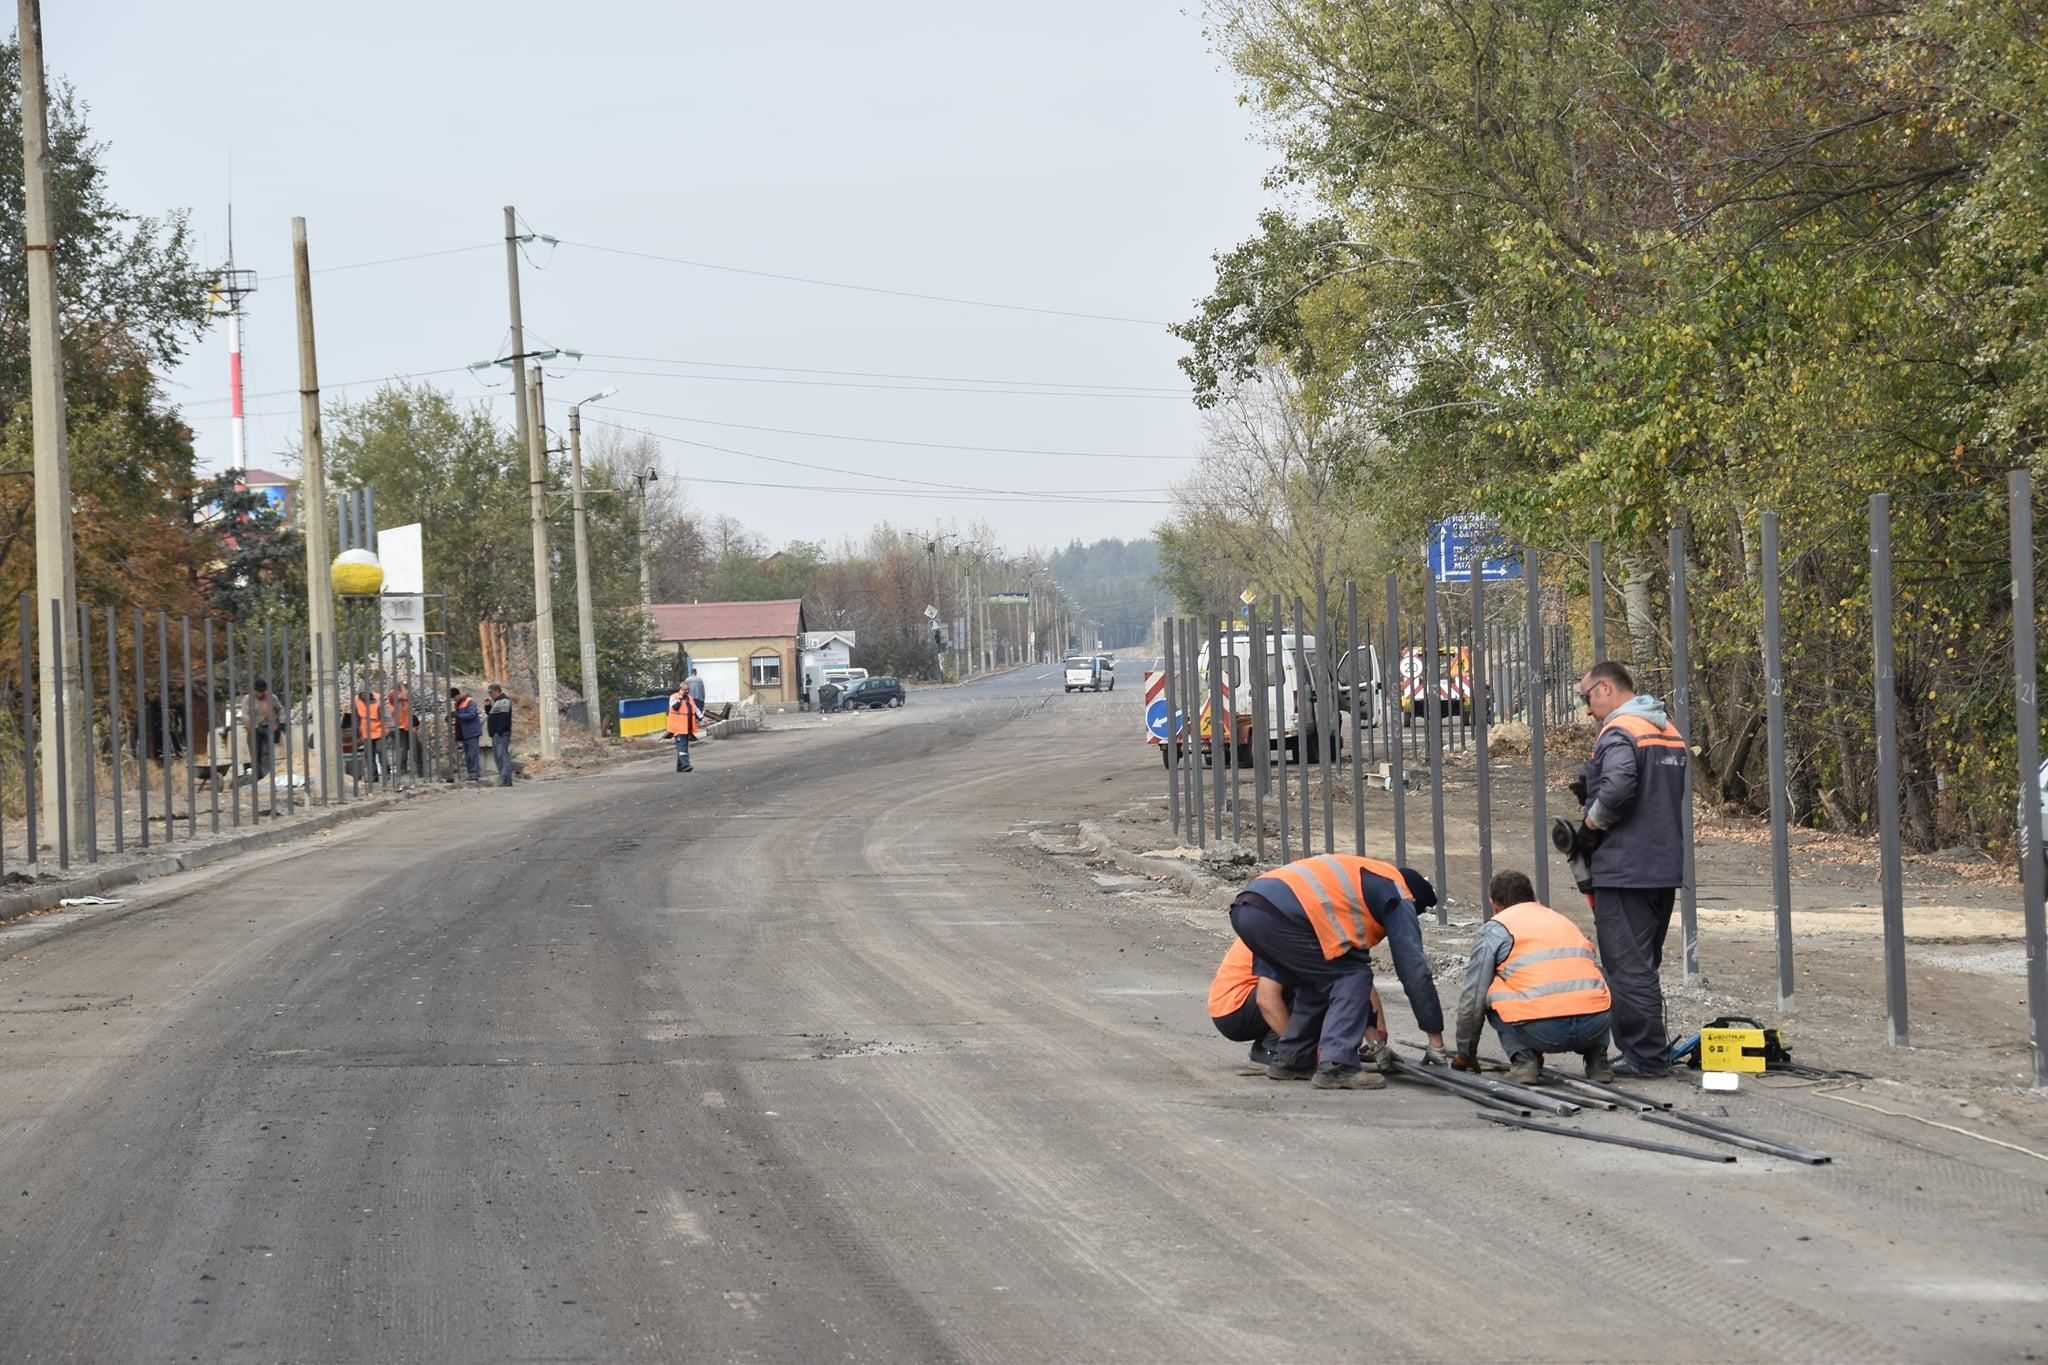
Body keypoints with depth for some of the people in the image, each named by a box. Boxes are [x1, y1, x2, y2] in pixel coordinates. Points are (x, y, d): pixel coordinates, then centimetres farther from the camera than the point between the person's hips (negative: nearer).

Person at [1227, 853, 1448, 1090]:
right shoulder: (1398, 897, 13)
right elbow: (1414, 970, 9)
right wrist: (1436, 1039, 14)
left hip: (1244, 910, 9)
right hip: (1280, 914, -9)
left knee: (1318, 980, 25)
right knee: (1352, 977, 3)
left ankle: (1291, 1059, 26)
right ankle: (1335, 1067, -7)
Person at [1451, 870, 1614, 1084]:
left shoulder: (1494, 929, 16)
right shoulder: (1563, 920, 32)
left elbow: (1472, 999, 14)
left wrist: (1465, 1054, 29)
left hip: (1541, 1031, -5)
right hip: (1594, 1027, 5)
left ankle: (1524, 1059, 5)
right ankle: (1597, 1059, 17)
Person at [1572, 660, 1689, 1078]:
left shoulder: (1619, 731, -13)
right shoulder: (1668, 730, 17)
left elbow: (1618, 784, -30)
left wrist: (1592, 821, -12)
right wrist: (1592, 793, 15)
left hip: (1625, 869, -9)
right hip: (1664, 868, 9)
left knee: (1628, 967, -5)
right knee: (1643, 965, 17)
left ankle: (1646, 1056, -5)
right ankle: (1647, 1051, 22)